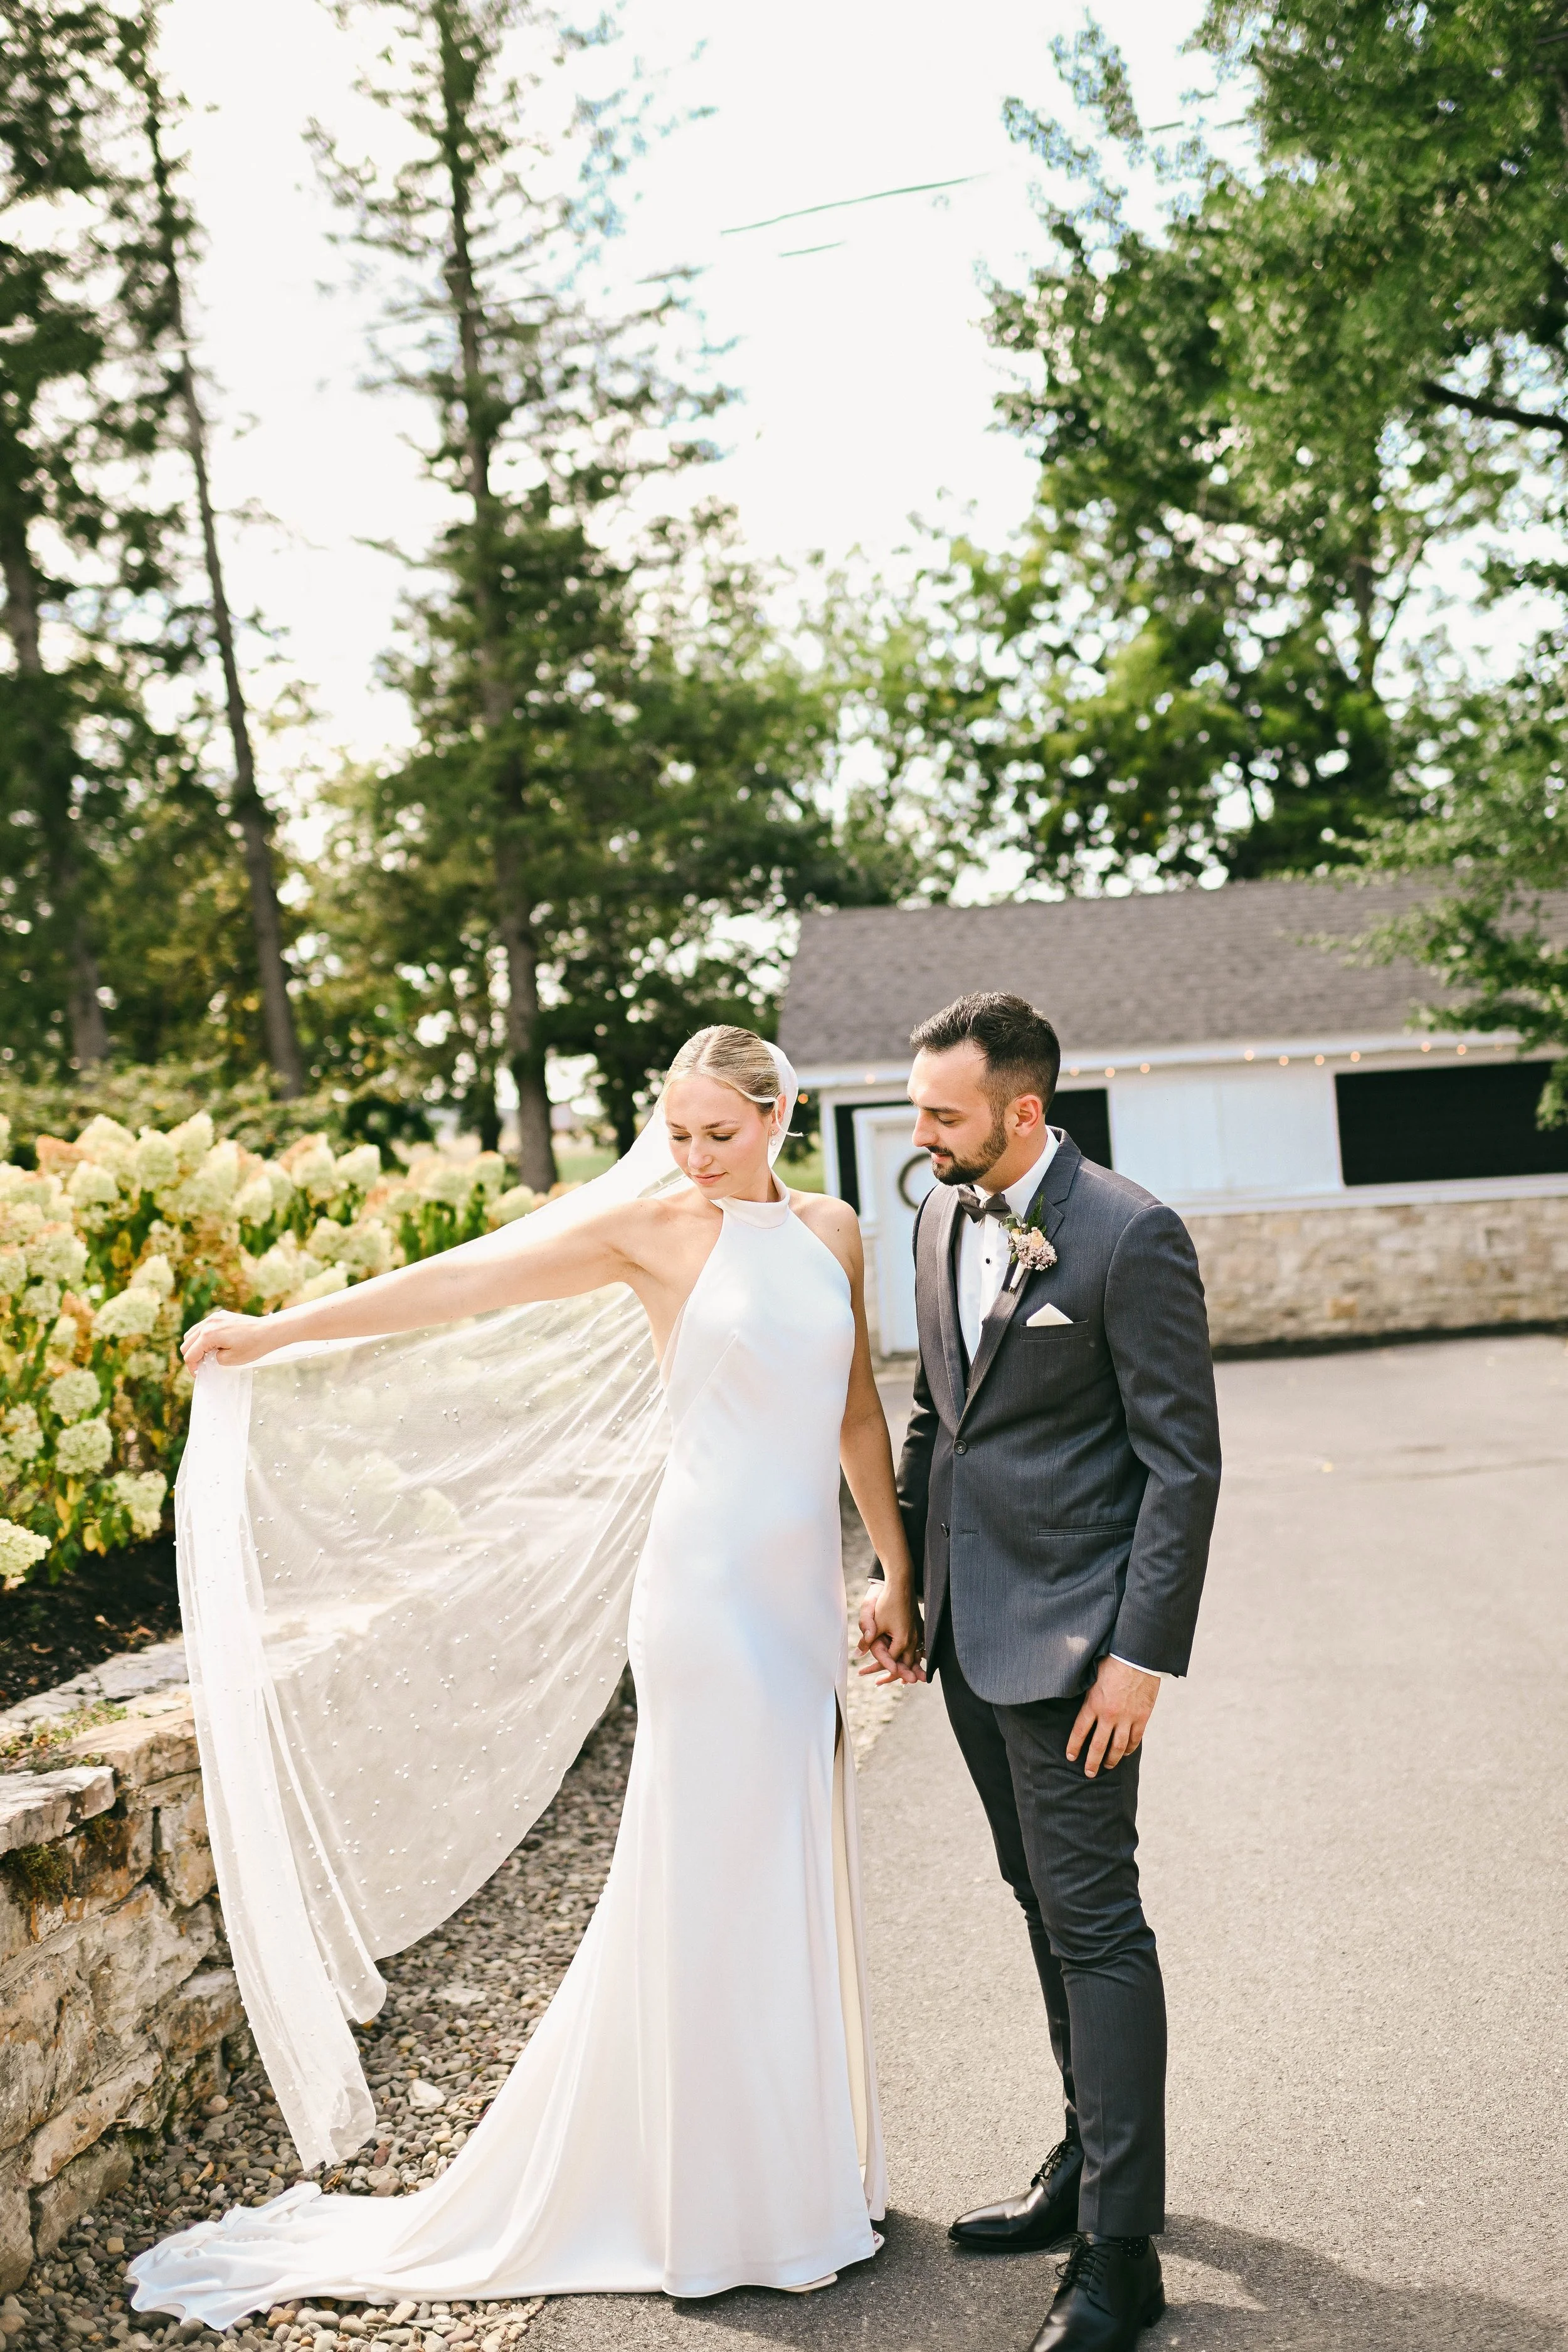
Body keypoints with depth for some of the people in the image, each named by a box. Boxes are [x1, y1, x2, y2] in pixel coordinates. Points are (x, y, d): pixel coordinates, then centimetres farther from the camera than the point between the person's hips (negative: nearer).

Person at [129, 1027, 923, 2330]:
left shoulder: (833, 1230, 9)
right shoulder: (655, 1222, -5)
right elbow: (459, 1282, -6)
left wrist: (901, 1572, 14)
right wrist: (274, 1331, -7)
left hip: (805, 1588, 5)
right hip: (713, 1587, -5)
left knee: (794, 1878, 13)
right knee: (711, 1883, 1)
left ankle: (796, 2164, 27)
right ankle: (713, 2193, 16)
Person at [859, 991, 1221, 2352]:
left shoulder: (1129, 1238, -17)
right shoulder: (942, 1218, 7)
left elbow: (1183, 1461, -15)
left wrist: (1144, 1653, -18)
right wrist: (904, 1574, 14)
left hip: (1072, 1631, -8)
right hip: (970, 1627, 8)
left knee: (1095, 1923, -2)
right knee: (1048, 1905, 19)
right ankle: (1090, 2162, 35)